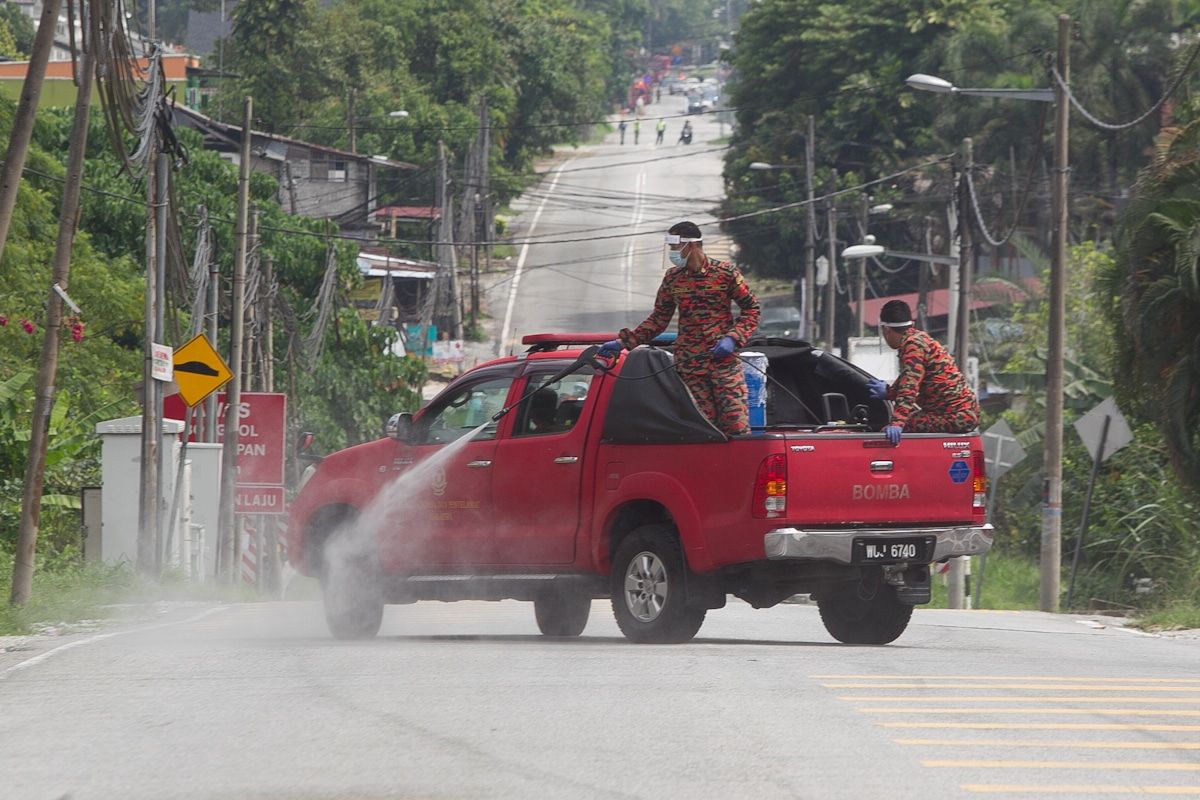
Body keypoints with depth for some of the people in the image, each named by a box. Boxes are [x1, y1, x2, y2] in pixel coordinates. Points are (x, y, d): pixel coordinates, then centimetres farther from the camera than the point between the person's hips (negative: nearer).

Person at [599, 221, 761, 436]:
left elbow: (751, 308, 3)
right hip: (689, 365, 3)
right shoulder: (673, 278, 9)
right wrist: (625, 342, 6)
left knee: (736, 425, -10)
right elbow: (658, 319, 15)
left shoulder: (726, 273, -2)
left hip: (724, 361, -3)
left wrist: (732, 338, -12)